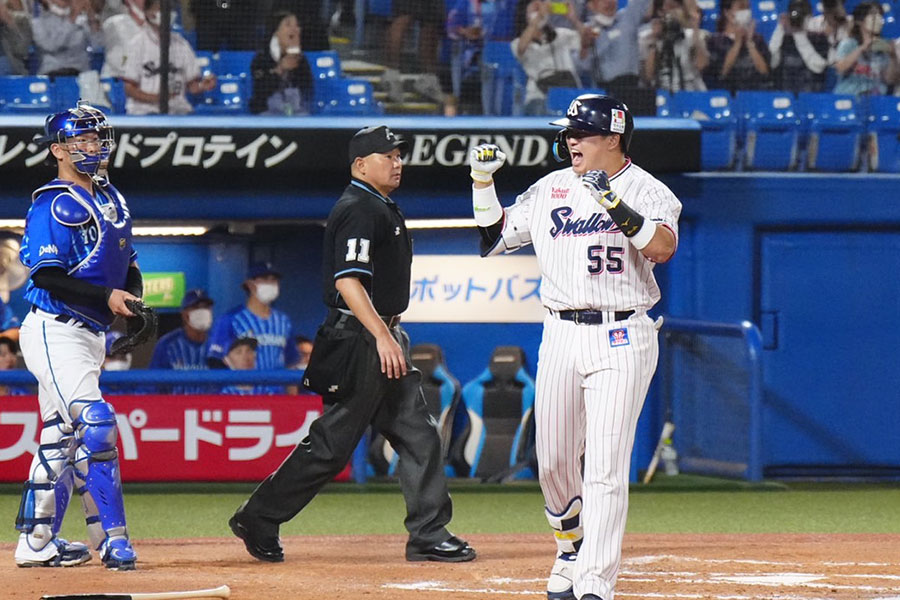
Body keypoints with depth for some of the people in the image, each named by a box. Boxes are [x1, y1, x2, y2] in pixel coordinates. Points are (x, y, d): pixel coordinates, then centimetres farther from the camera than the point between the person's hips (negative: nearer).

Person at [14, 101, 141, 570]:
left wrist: (134, 301, 0)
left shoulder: (110, 200, 15)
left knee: (62, 438, 13)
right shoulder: (53, 206, -12)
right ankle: (112, 536, -18)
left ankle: (36, 542, 21)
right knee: (94, 422, -19)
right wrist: (106, 296, -28)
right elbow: (48, 276, -20)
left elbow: (128, 264, 20)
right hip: (54, 332, -9)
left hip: (91, 334, 9)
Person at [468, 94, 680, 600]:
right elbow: (494, 240, 17)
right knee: (554, 460, 9)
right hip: (562, 336, 5)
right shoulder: (551, 189, 11)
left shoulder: (648, 192, -3)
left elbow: (663, 247, -21)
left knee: (606, 467, -10)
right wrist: (483, 183, 5)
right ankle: (571, 548, 35)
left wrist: (615, 204, -30)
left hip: (623, 339, -5)